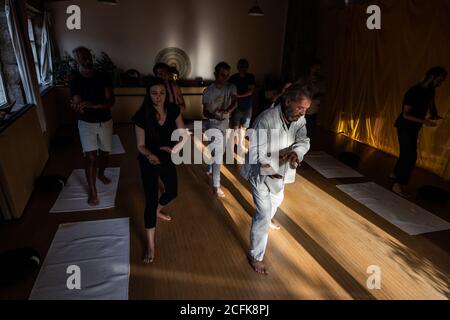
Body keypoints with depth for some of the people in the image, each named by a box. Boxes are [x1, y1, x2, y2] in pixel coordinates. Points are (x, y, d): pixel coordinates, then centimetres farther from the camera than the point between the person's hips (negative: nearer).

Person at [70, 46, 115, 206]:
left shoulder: (102, 77, -6)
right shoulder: (75, 79, -10)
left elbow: (111, 102, -16)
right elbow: (79, 107, -15)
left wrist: (92, 105, -31)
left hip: (105, 121, 3)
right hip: (86, 123, -2)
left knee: (105, 153, 15)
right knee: (90, 157, -8)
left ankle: (101, 174, 45)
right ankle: (92, 191, 4)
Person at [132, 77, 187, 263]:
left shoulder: (173, 110, -12)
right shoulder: (142, 116, -22)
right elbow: (141, 145, -16)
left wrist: (173, 148, -24)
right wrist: (150, 155, -37)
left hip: (167, 158, 5)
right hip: (149, 162, -4)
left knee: (172, 192, 21)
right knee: (151, 199, -4)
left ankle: (157, 211, 55)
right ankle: (150, 243, 13)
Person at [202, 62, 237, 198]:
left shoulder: (231, 87, -6)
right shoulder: (208, 91, -14)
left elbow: (235, 102, -23)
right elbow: (205, 112, -15)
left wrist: (226, 111, -44)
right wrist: (214, 115, -37)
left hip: (225, 123, 5)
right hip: (213, 124, -5)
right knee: (218, 152, -9)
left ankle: (210, 169, 49)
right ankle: (216, 186, -1)